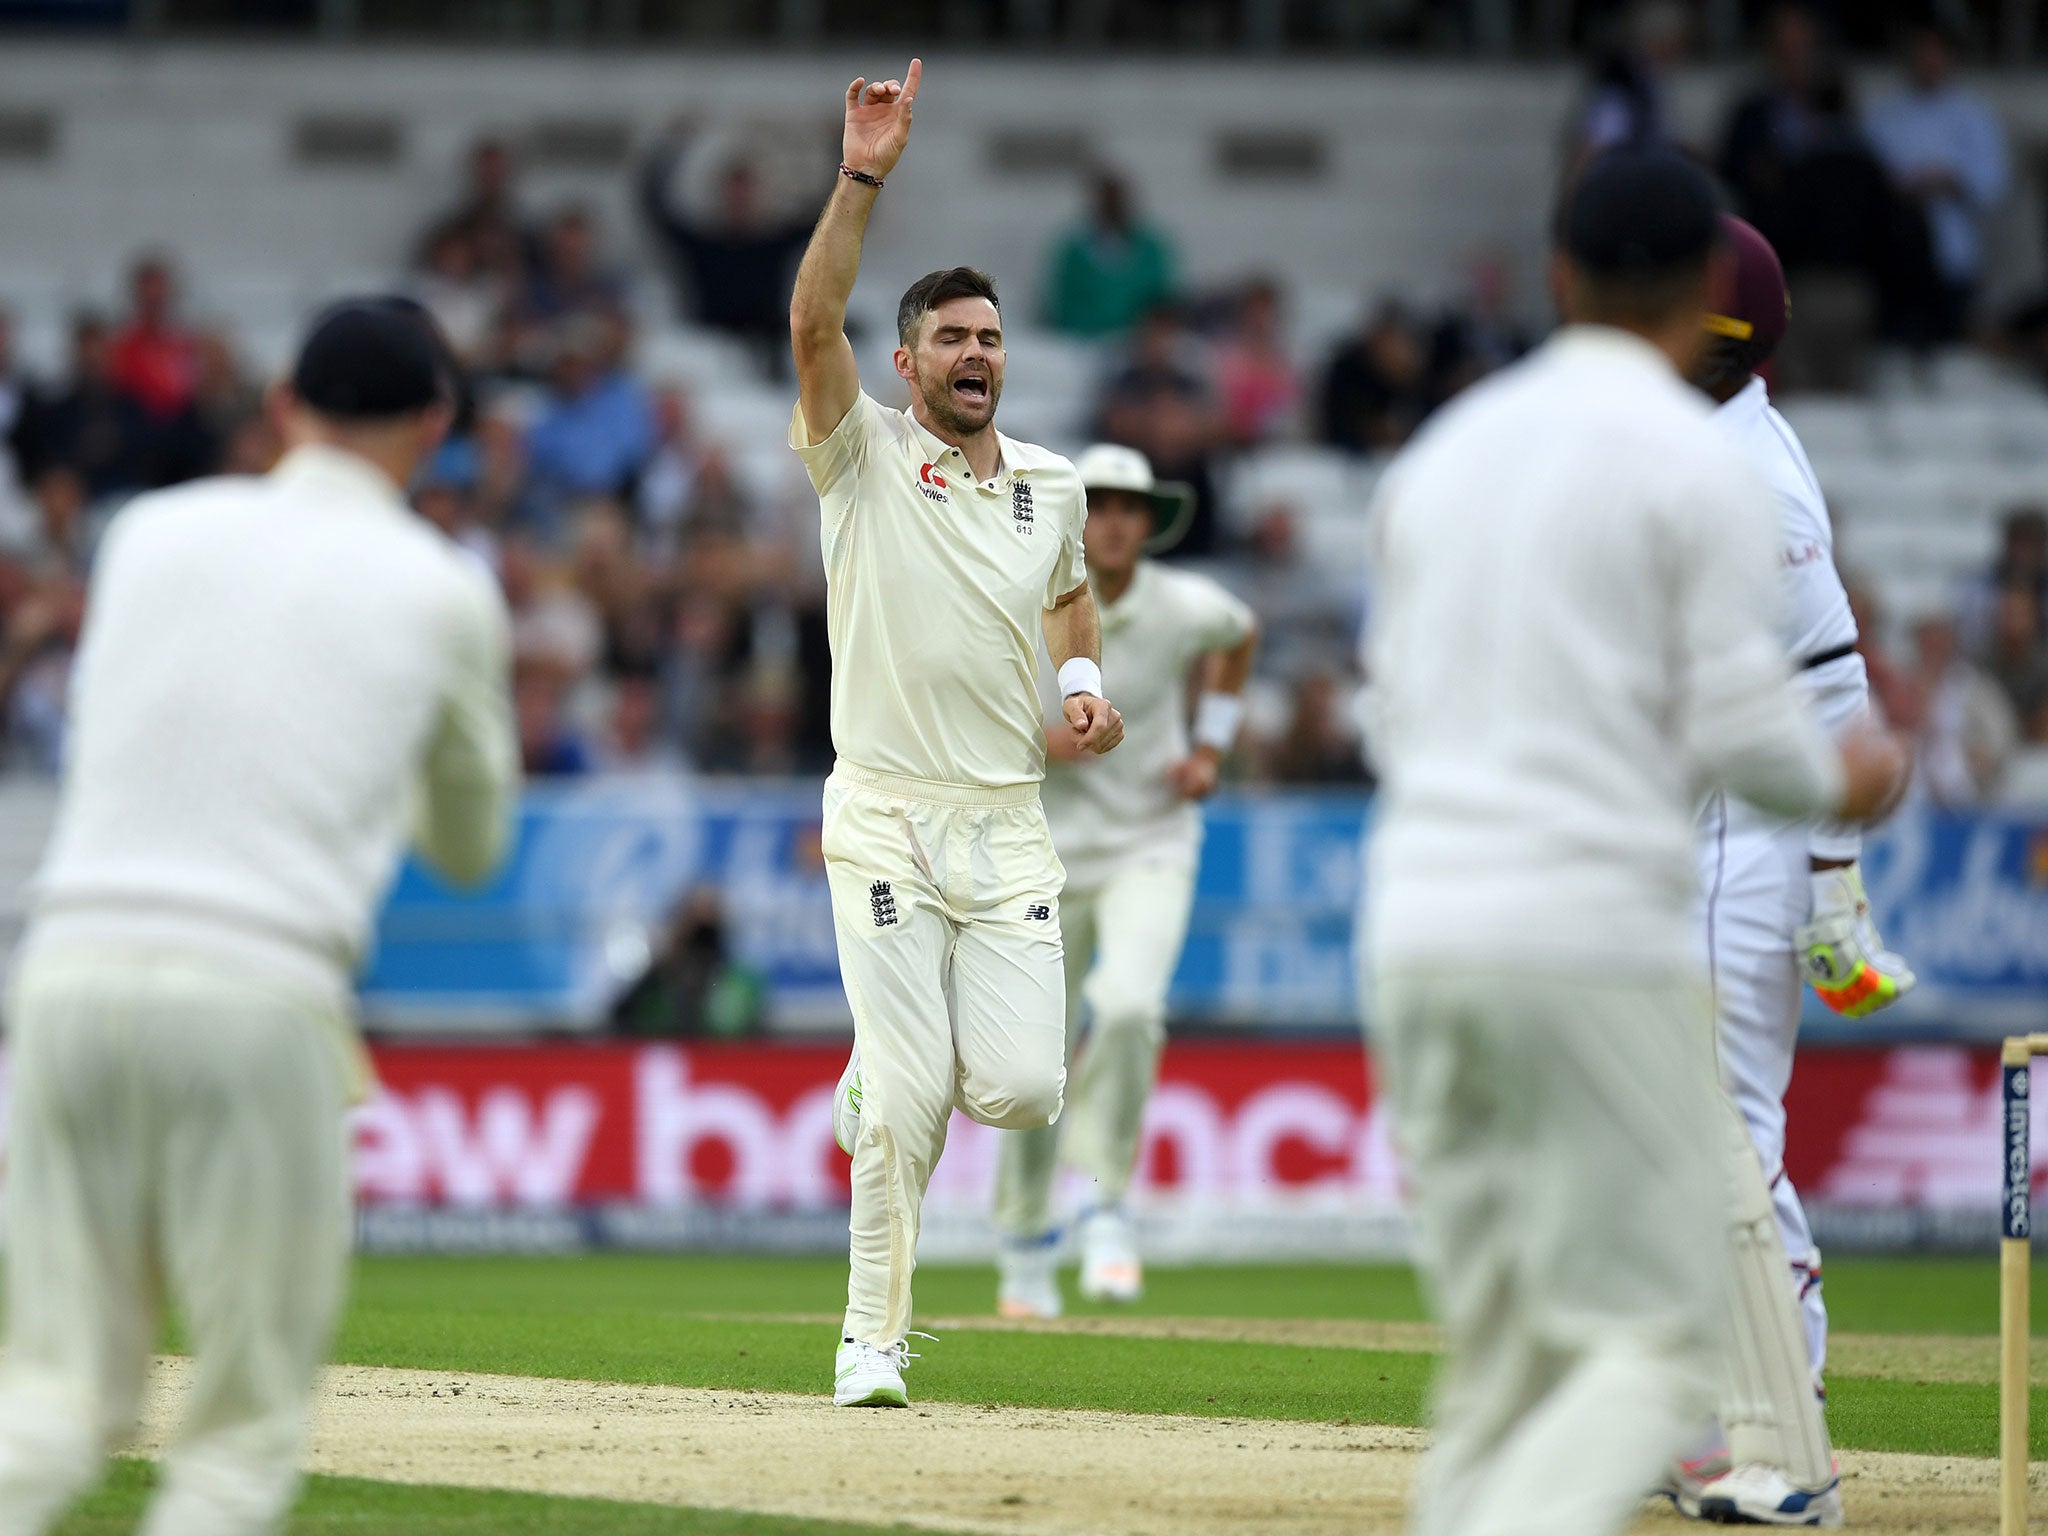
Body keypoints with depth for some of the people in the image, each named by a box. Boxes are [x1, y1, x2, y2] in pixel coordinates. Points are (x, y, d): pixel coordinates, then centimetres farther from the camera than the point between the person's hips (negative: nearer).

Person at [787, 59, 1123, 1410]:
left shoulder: (1051, 484, 10)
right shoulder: (862, 458, -2)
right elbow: (812, 323, -18)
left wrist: (1085, 682, 8)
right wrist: (865, 177, -25)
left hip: (1008, 826, 3)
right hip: (885, 823, -3)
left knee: (1023, 1089, -7)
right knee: (908, 1107, -8)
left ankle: (889, 1071, 28)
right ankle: (874, 1342, 5)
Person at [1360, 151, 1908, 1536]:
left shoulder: (1445, 449, 14)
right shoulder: (1695, 462, -5)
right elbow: (1743, 731, -8)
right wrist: (1847, 779, 12)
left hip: (1419, 923, 6)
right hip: (1598, 934, -6)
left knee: (1502, 1356, 12)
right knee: (1655, 1340, -2)